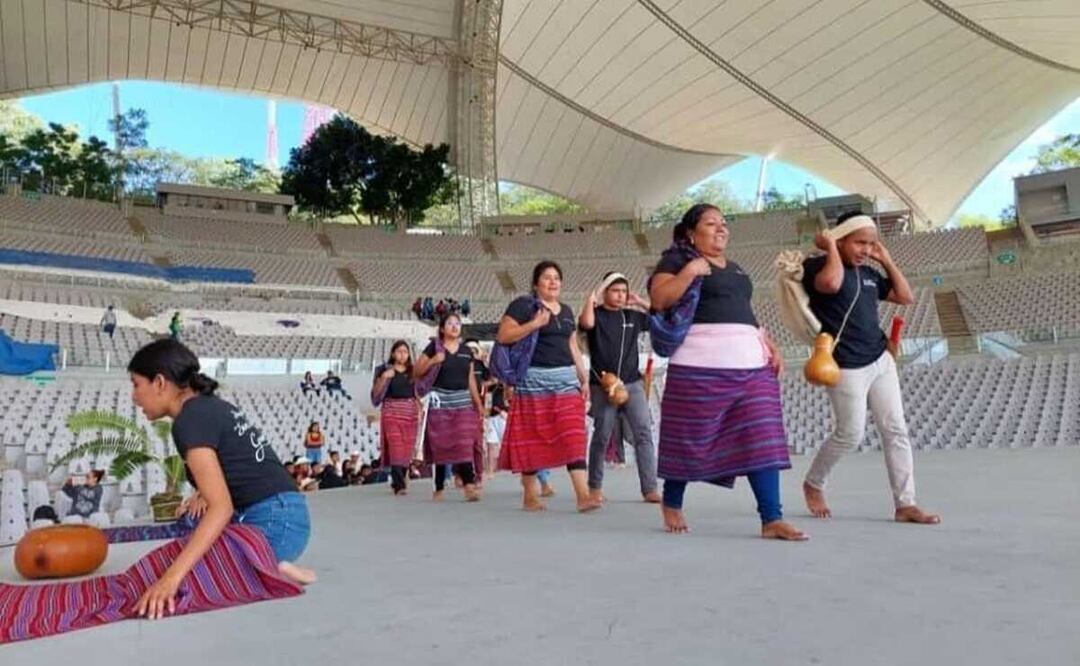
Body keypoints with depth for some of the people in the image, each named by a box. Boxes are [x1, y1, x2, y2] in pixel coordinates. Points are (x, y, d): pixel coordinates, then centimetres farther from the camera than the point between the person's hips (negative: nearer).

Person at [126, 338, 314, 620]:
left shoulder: (190, 419, -13)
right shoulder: (210, 406, 14)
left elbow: (222, 508, -23)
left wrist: (171, 577, -28)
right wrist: (205, 494, 10)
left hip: (273, 522, -10)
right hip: (280, 516, 10)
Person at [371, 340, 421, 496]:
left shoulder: (413, 371, 11)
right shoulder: (384, 370, 4)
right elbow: (376, 394, -1)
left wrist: (419, 413, 7)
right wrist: (384, 378, -15)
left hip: (410, 414, 3)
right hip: (391, 413, -3)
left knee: (407, 449, 2)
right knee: (395, 448, -12)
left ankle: (398, 481, 16)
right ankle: (399, 485, -15)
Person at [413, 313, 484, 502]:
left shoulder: (466, 350, 12)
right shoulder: (434, 347, 1)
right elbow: (416, 372, 1)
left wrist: (479, 404, 13)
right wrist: (433, 361, -15)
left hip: (463, 402, 3)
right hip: (440, 401, -2)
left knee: (465, 445, -9)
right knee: (441, 445, 2)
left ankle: (469, 485, -16)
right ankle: (439, 488, 12)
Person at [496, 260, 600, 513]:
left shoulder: (566, 311, 18)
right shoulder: (523, 305, -2)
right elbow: (502, 336, -10)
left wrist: (584, 379, 14)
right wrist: (535, 324, -18)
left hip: (566, 379, 5)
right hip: (535, 379, -5)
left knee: (574, 437, -4)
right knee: (532, 439, 2)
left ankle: (583, 495, -8)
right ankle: (529, 495, 14)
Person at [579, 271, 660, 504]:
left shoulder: (633, 316, 10)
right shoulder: (596, 314, 1)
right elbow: (586, 323, -23)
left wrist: (641, 303, 7)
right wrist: (591, 298, -9)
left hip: (633, 383, 3)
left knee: (643, 432, -7)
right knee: (602, 436, 4)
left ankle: (650, 489, -6)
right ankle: (595, 486, 20)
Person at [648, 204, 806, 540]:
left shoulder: (733, 268, 26)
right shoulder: (678, 260, 3)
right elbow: (658, 300, -10)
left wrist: (769, 343, 15)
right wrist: (688, 272, -17)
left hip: (751, 365, 7)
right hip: (701, 367, -6)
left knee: (763, 439, -3)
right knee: (690, 438, 2)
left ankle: (772, 519, -1)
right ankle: (671, 503, 24)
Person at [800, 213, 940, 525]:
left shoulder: (869, 273, 13)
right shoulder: (816, 265, -8)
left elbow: (906, 297, 16)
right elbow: (831, 283, -31)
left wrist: (886, 259, 11)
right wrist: (830, 247, -16)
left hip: (881, 360, 7)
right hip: (846, 368, -7)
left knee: (896, 431, 4)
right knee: (849, 434, 1)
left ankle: (905, 504, 11)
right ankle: (812, 484, 25)